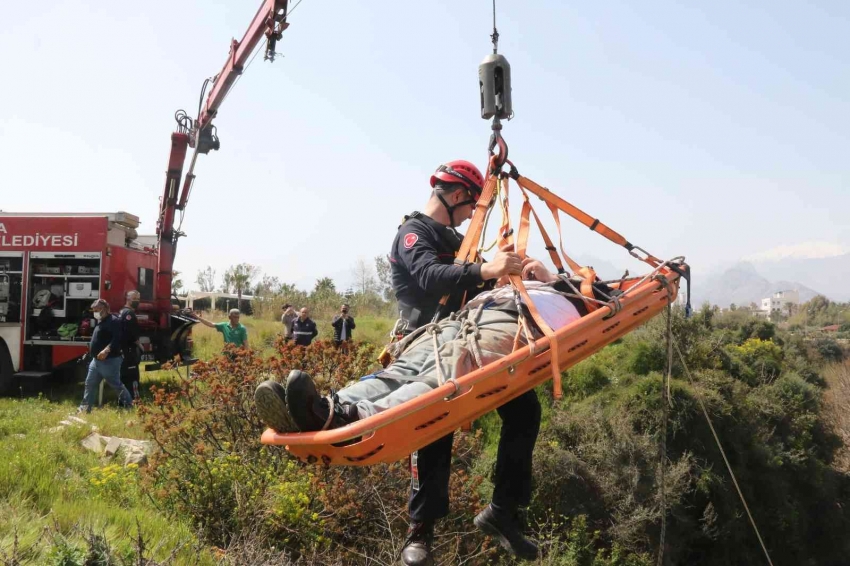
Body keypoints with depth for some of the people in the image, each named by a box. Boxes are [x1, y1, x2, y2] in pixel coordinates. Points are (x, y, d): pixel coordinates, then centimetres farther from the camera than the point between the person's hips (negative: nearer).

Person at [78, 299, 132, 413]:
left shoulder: (113, 321, -15)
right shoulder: (101, 321, 17)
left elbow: (117, 339, -27)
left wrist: (107, 350, -35)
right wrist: (91, 352, 25)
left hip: (109, 361, -10)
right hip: (96, 360, 10)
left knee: (116, 384, -2)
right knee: (90, 384, 10)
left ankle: (129, 405, 10)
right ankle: (85, 408, 15)